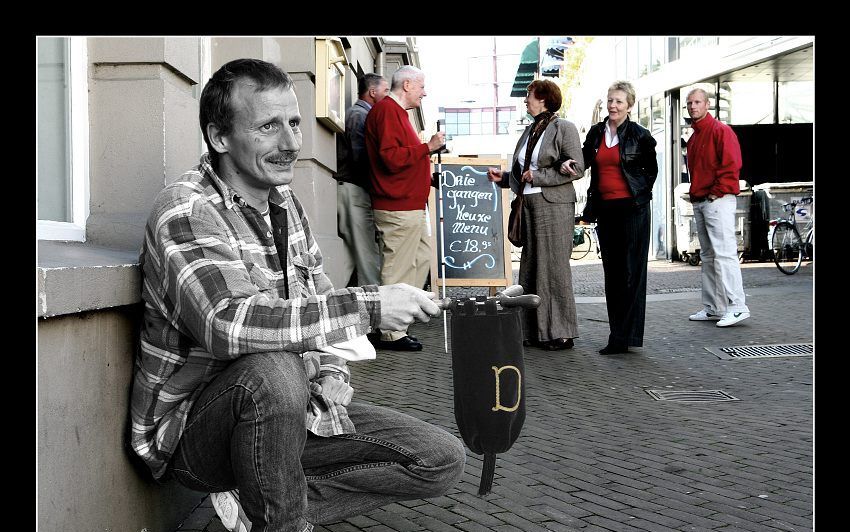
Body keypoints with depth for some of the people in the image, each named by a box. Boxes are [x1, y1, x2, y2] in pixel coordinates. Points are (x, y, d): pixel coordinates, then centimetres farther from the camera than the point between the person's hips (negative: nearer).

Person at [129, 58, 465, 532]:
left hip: (291, 413, 7)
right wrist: (369, 306, -36)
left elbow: (319, 307, 15)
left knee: (443, 459, 0)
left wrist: (332, 373, -6)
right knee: (273, 370, -40)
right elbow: (227, 324, -36)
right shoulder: (184, 213, -18)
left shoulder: (285, 202, 7)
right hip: (191, 428, -7)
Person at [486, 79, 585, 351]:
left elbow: (577, 169, -12)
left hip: (554, 206, -7)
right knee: (530, 268, 7)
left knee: (554, 267, -3)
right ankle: (536, 331, 14)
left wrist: (537, 177, -13)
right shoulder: (529, 130, 18)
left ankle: (561, 333, 5)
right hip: (528, 205, 7)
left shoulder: (564, 128, -3)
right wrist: (503, 176, 9)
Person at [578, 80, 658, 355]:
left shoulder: (640, 135, -2)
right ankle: (617, 334, 16)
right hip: (605, 208, 5)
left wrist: (639, 193, 3)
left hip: (632, 208, -5)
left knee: (631, 271, -4)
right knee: (611, 271, 8)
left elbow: (651, 169, 8)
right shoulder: (596, 133, 10)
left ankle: (625, 336, -1)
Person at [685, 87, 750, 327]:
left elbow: (732, 164, -15)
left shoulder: (721, 130, -6)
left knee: (724, 253, -14)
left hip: (718, 201, -9)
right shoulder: (693, 137, 20)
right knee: (707, 256, 9)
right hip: (699, 203, 9)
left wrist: (717, 192, -15)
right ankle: (712, 308, 14)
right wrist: (695, 193, 13)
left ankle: (737, 307, -12)